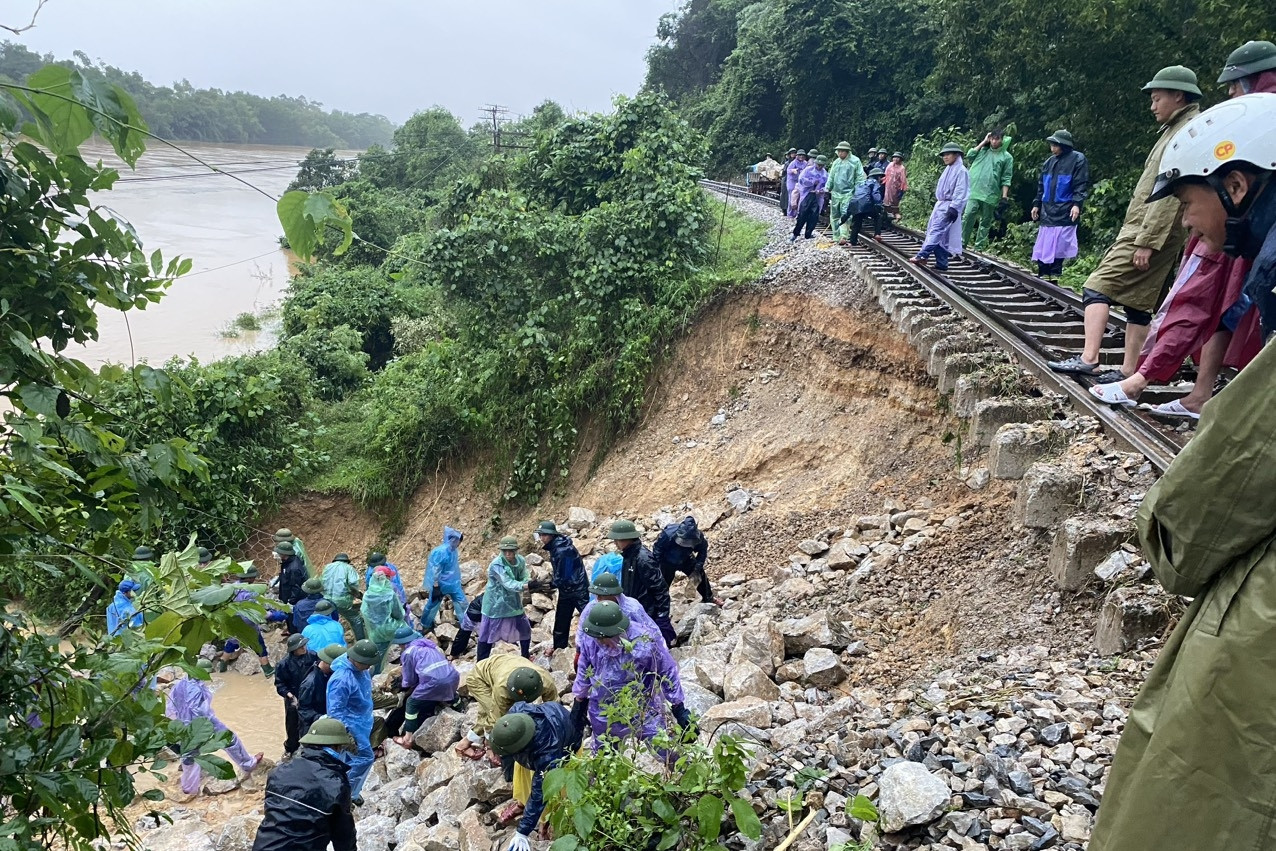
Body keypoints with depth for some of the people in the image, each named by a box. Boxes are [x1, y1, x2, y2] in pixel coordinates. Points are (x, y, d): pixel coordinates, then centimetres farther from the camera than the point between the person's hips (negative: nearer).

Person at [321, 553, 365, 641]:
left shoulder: (327, 567, 16)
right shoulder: (348, 568, 1)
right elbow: (353, 583, -13)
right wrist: (356, 593, 4)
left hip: (327, 600, 4)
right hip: (342, 600, -4)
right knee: (356, 620, 10)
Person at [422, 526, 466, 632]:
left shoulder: (453, 550, -2)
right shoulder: (440, 552, -26)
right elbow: (435, 571, -25)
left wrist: (459, 583, 20)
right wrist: (435, 587, -23)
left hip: (453, 584, 7)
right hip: (440, 585, -7)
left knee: (461, 602, 8)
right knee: (433, 604, 11)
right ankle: (425, 625, 29)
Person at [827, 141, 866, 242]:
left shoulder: (855, 161, -3)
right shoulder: (836, 162, 12)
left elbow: (860, 177, -3)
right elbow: (831, 177, 18)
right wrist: (828, 189, 12)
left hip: (848, 193, -6)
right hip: (835, 193, 6)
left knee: (845, 215, -13)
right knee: (834, 215, 9)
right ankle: (836, 236, 18)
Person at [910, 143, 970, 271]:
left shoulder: (961, 171, -9)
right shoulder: (948, 170, 19)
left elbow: (960, 192, -17)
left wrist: (954, 208, -24)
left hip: (949, 206, -9)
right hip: (940, 204, 9)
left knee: (936, 231, -18)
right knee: (941, 236, 5)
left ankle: (922, 256, -27)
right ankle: (942, 263, 5)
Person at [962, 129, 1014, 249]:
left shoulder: (1007, 157, 6)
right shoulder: (983, 151, 15)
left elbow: (1006, 179, 3)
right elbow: (969, 156, -2)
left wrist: (1004, 197, -5)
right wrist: (983, 142, 3)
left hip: (991, 195, -1)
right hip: (975, 191, 1)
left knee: (985, 221, 4)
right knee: (968, 216, -11)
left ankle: (979, 246, 8)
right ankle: (962, 242, -6)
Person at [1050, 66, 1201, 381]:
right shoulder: (1175, 131, 20)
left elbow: (1170, 193, -19)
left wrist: (1147, 241, -23)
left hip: (1148, 232, -10)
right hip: (1141, 231, 10)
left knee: (1098, 287, -14)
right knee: (1137, 301, 9)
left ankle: (1088, 359, -19)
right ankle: (1129, 372, 11)